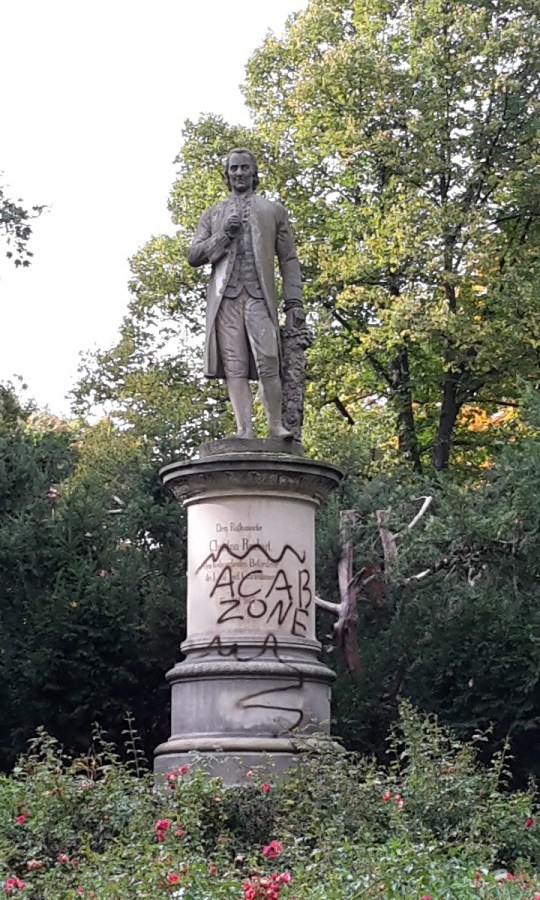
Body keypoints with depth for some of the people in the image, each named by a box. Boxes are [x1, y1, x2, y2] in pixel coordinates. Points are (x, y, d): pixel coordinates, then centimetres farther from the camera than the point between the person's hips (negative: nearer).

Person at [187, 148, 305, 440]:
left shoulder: (273, 210, 20)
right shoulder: (212, 215, 24)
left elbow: (288, 260, 14)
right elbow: (193, 256, 15)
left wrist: (294, 302, 2)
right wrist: (223, 237, -2)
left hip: (259, 295, -1)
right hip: (225, 297, 1)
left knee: (267, 361, -16)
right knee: (234, 367, -9)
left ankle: (276, 425, -14)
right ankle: (244, 430, -15)